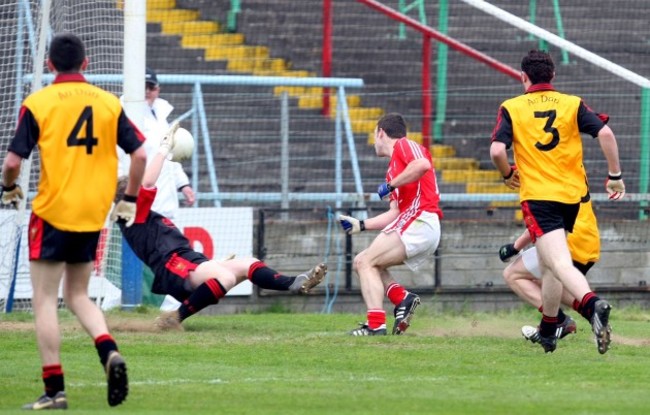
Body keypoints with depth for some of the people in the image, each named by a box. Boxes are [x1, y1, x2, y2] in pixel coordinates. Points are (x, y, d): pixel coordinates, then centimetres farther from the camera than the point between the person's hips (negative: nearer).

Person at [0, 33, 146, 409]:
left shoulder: (37, 104, -6)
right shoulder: (109, 103, 4)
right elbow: (139, 154, 1)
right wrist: (130, 200, 14)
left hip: (52, 212, -4)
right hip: (93, 215, 4)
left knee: (45, 299, 3)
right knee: (78, 295, 18)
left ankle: (55, 390, 0)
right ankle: (110, 352, -8)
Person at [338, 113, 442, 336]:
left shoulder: (403, 146, 2)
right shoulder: (393, 168, 28)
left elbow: (423, 165, -21)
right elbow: (394, 213, 24)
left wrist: (391, 185, -13)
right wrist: (360, 225, 24)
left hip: (420, 221, -9)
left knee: (366, 262, -14)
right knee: (362, 262, 13)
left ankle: (376, 325, -23)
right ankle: (402, 297, -5)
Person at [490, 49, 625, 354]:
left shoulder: (511, 108, 0)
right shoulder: (572, 104, 6)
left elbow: (497, 150, -12)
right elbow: (605, 133, -7)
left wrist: (507, 175, 9)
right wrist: (615, 176, 2)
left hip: (537, 196, -4)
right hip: (572, 194, 4)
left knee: (560, 264, -15)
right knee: (548, 263, 21)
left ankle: (592, 304, -42)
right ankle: (548, 331, 27)